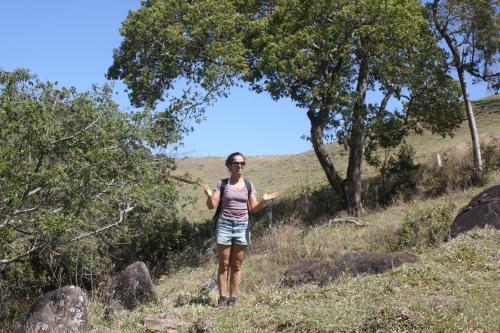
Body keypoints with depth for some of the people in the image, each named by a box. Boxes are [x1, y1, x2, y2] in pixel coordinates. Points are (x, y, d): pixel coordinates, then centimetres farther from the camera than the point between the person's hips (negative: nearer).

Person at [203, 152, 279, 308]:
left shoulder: (248, 185, 8)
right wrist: (209, 196, -22)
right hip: (224, 225, -2)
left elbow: (254, 208, 7)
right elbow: (212, 206, -1)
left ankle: (233, 298, 8)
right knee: (224, 264, 1)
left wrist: (264, 201, -12)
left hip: (242, 226, 2)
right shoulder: (222, 183, 2)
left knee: (237, 265, 4)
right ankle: (222, 298, 6)